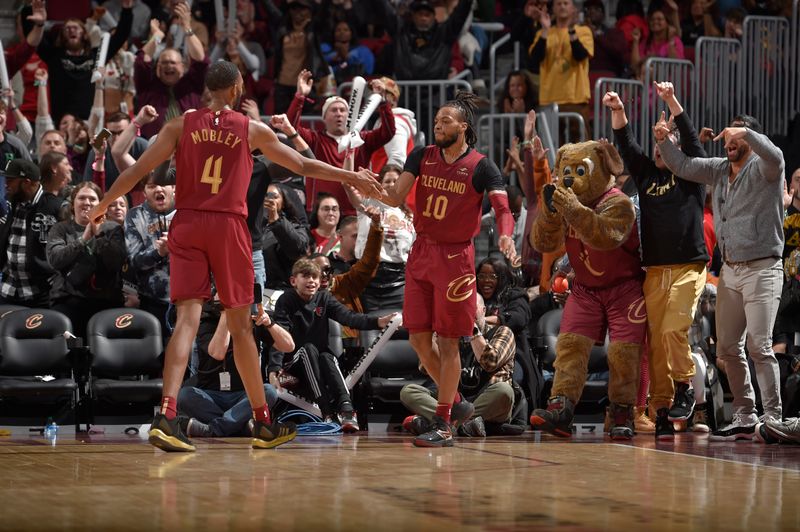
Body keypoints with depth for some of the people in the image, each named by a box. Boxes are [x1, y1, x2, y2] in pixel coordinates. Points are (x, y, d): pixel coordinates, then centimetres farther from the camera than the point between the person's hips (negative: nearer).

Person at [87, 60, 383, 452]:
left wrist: (103, 205, 15)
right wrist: (352, 178, 25)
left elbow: (138, 169, 2)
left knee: (187, 319, -5)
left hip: (187, 225, 1)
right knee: (241, 326, 8)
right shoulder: (253, 130, 4)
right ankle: (263, 423, 17)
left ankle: (167, 415, -23)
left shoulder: (181, 125, 6)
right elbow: (304, 166, 13)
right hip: (228, 227, -1)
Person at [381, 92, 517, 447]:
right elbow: (395, 198, 0)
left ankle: (442, 426, 4)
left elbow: (503, 207, -15)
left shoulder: (481, 167, -6)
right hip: (421, 251, 5)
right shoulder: (422, 157, 6)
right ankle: (455, 401, 26)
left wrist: (506, 236, -35)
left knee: (447, 341, -2)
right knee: (418, 337, 6)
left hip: (455, 257, -5)